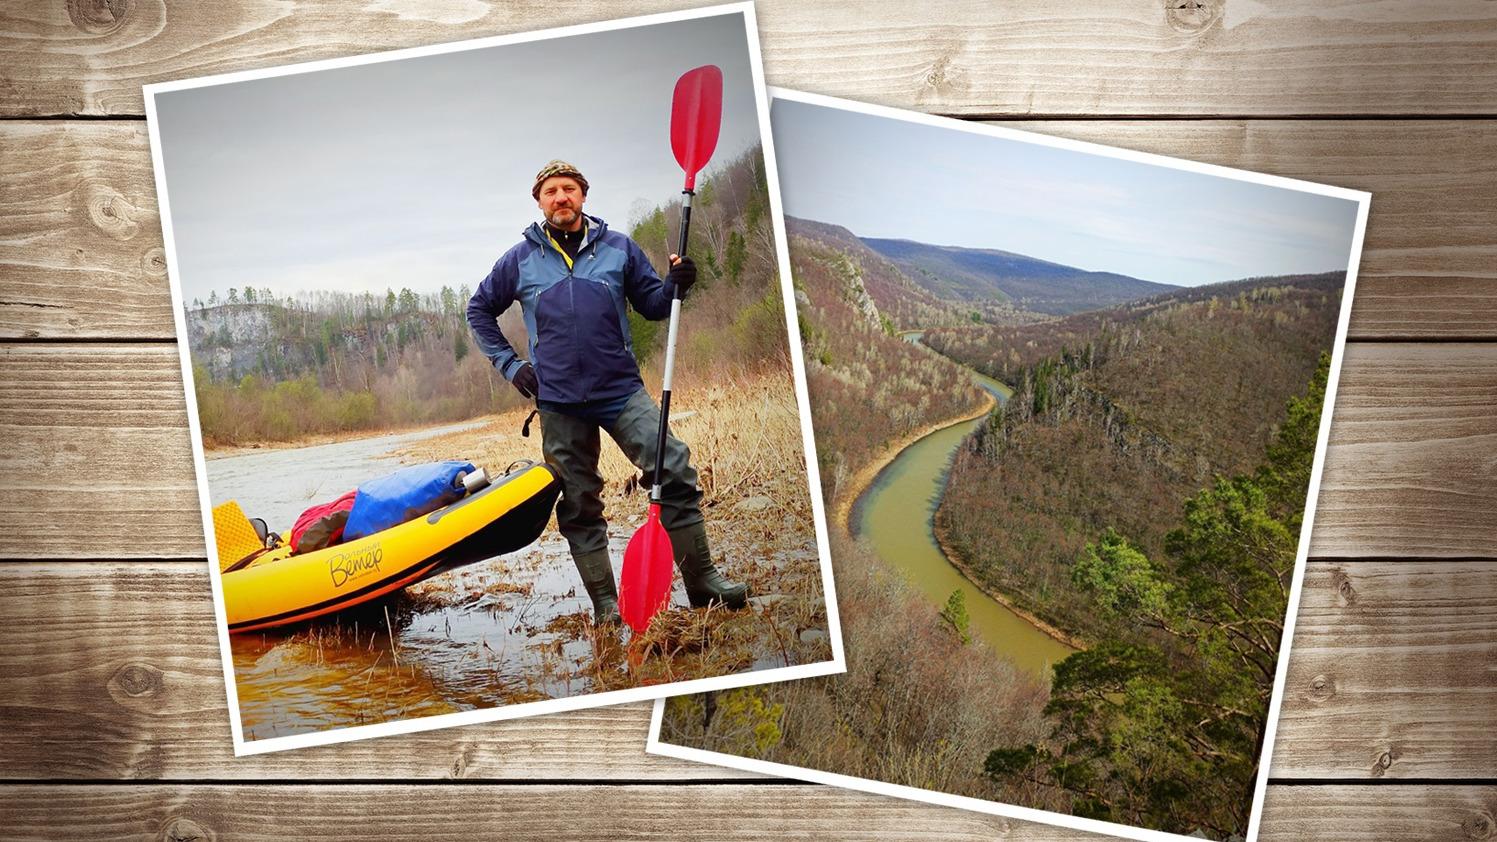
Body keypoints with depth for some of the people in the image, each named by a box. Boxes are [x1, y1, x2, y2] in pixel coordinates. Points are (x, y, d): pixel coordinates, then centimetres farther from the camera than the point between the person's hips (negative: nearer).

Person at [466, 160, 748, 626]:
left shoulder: (619, 248, 8)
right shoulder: (521, 259, 8)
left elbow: (652, 304, 12)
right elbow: (479, 310, 19)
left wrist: (675, 285, -10)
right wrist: (509, 364, 8)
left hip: (622, 389, 0)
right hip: (559, 402, 1)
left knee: (676, 470, -15)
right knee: (579, 505, 3)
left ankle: (702, 580, -6)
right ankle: (605, 603, 12)